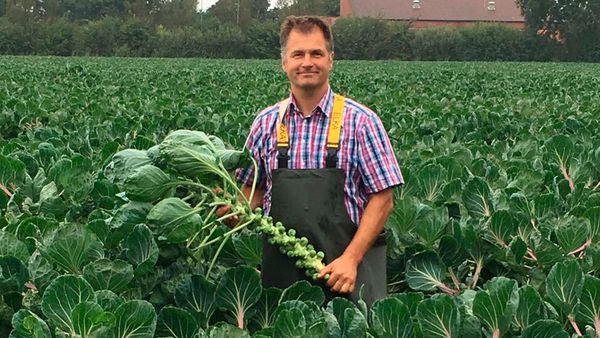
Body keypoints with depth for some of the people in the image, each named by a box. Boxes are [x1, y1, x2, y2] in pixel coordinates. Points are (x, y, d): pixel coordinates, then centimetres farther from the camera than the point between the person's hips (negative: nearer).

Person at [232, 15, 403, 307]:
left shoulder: (360, 121, -4)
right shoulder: (266, 122, 7)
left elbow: (382, 199, -5)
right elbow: (252, 189, 14)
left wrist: (351, 258, -14)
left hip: (347, 271, -3)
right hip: (281, 270, 3)